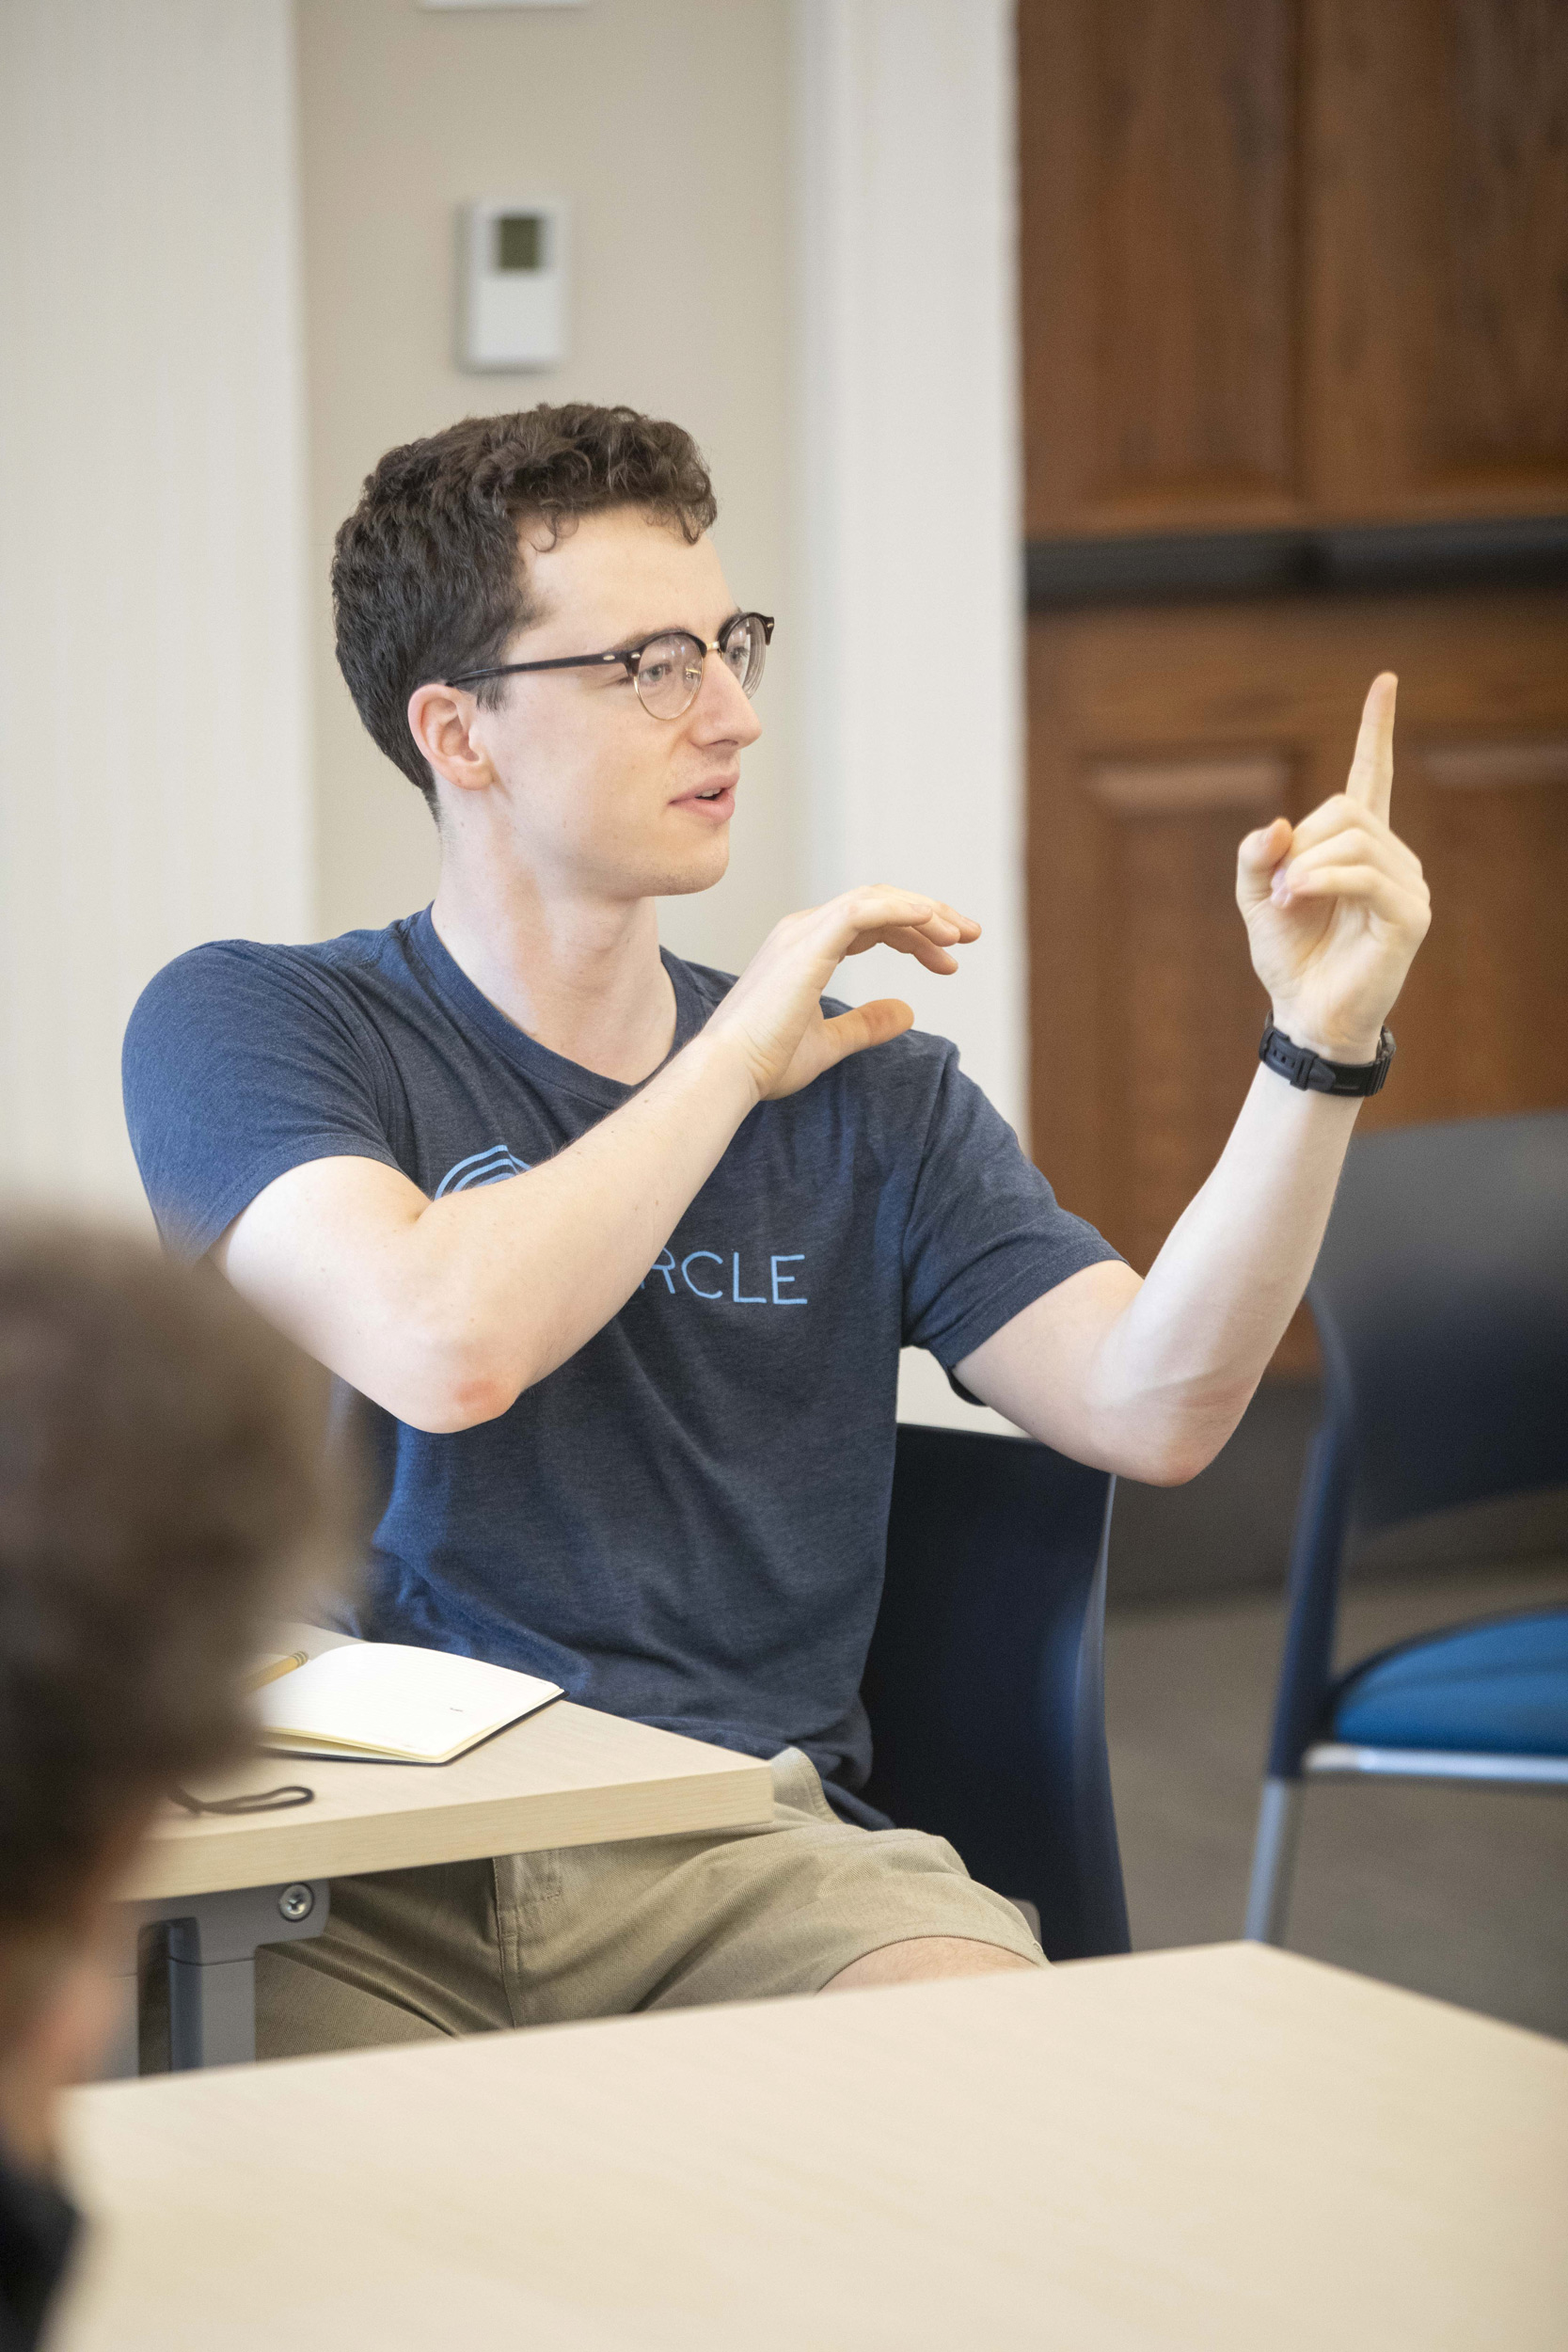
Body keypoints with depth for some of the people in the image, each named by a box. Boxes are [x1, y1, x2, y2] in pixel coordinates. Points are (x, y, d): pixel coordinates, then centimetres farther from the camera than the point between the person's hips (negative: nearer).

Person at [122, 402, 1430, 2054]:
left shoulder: (865, 1090, 18)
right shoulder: (247, 1028, 5)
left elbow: (1152, 1407, 2)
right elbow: (444, 1352, -16)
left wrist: (1321, 1045, -10)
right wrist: (740, 1055, -4)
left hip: (751, 1851, 4)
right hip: (363, 1884, -3)